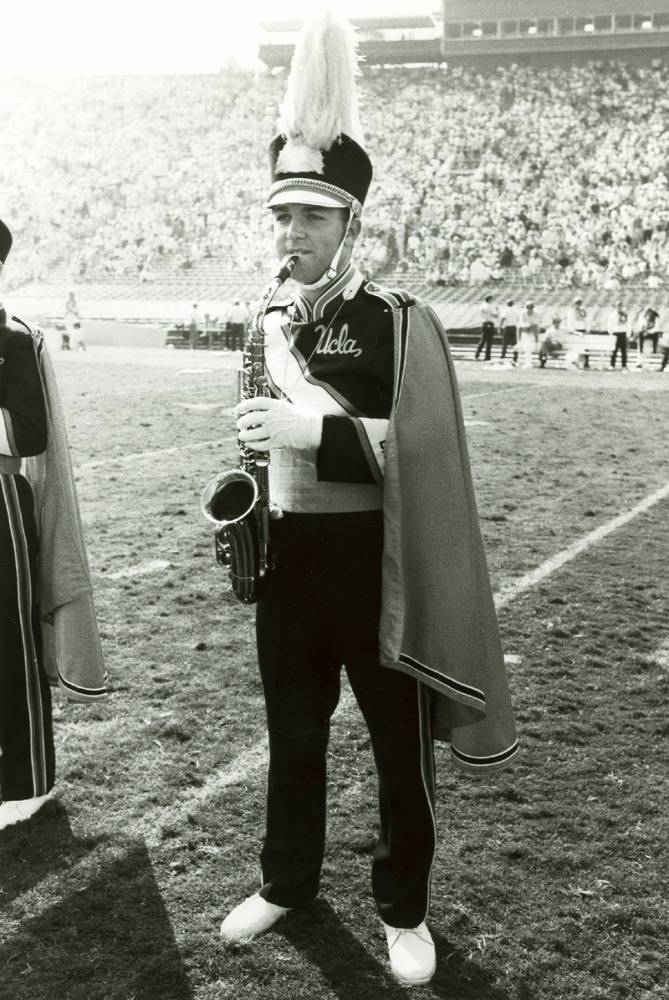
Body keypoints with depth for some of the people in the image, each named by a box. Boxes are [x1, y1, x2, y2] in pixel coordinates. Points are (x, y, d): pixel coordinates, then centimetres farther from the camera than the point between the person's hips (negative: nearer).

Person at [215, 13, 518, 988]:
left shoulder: (402, 321, -9)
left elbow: (423, 445, -18)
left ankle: (404, 909, 29)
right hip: (289, 558, 5)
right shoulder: (270, 325, 8)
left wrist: (315, 430, -26)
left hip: (374, 561, -5)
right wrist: (255, 441, 3)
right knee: (293, 734, 18)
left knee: (400, 744, 9)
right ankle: (286, 880, 38)